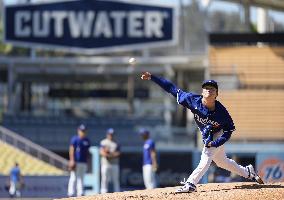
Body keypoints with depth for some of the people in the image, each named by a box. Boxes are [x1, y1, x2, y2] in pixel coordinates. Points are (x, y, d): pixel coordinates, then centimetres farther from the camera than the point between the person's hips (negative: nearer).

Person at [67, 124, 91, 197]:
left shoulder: (87, 140, 13)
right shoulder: (75, 139, -5)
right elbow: (71, 150, -8)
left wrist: (87, 161, 12)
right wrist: (72, 161, -16)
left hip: (84, 163, 6)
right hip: (76, 162, -6)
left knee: (81, 178, 7)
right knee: (73, 178, -7)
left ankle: (80, 194, 8)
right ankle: (71, 194, -7)